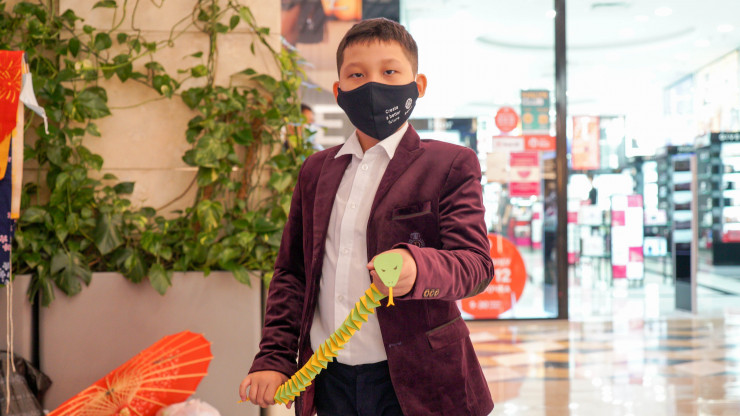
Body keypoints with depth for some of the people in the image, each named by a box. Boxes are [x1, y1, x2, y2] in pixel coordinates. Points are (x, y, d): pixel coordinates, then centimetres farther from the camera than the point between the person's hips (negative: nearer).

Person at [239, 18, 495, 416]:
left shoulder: (450, 165, -3)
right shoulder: (315, 171, 12)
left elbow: (476, 264, -14)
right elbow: (290, 271, 14)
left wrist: (417, 268, -35)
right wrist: (273, 360, 4)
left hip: (412, 384, -4)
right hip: (329, 382, 4)